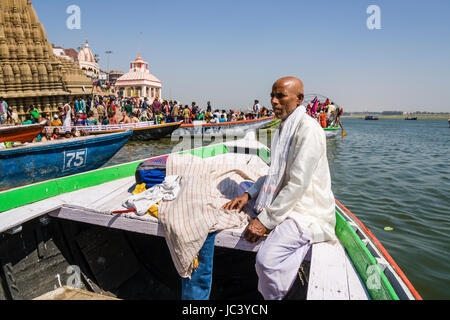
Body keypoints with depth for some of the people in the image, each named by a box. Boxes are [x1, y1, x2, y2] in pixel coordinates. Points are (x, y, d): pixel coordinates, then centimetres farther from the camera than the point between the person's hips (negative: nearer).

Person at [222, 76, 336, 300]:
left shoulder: (308, 130, -16)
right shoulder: (284, 127, 14)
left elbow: (298, 184, -22)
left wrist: (266, 220, -20)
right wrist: (249, 194, 6)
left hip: (307, 211, -10)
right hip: (284, 202, 10)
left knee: (267, 260, -28)